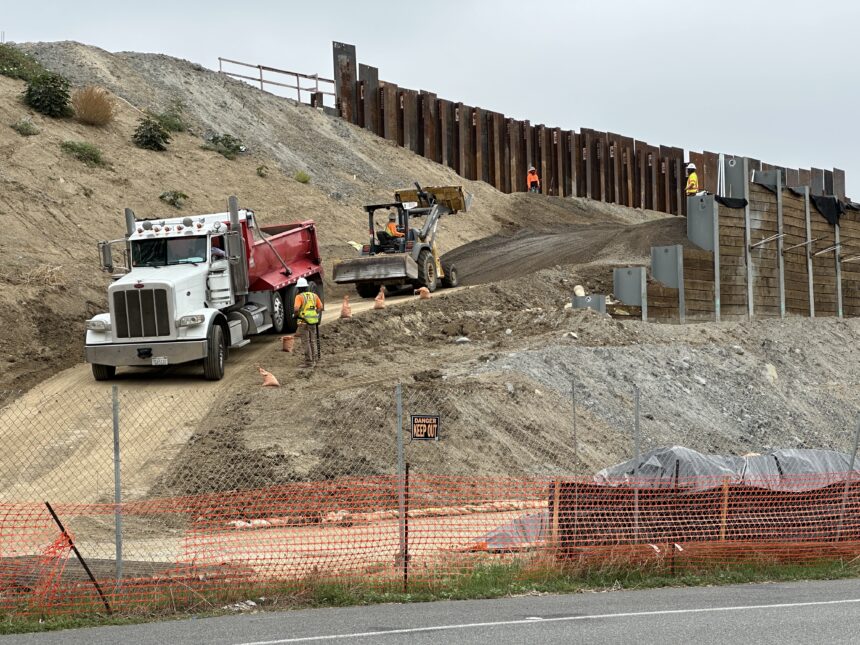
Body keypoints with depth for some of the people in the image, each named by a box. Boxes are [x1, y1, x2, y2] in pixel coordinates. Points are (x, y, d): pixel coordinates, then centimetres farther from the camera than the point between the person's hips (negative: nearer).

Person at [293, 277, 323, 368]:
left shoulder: (299, 296, -10)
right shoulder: (314, 295, 7)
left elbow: (296, 308, -23)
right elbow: (320, 307, 9)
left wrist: (296, 314, -4)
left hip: (303, 322, -5)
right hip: (313, 322, 5)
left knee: (306, 342, -1)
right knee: (313, 341, 15)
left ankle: (309, 362, -3)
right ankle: (314, 360, 19)